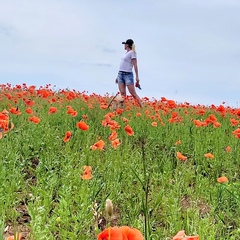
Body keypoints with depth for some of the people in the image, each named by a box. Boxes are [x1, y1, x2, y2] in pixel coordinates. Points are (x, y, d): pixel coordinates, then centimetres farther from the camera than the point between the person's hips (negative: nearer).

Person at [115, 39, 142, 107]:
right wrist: (118, 76, 20)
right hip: (120, 74, 8)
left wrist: (137, 77, -15)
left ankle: (141, 107, -9)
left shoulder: (132, 52, -4)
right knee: (122, 93, -2)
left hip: (128, 74, -8)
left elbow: (135, 65, -9)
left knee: (133, 94, -11)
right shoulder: (126, 53, 19)